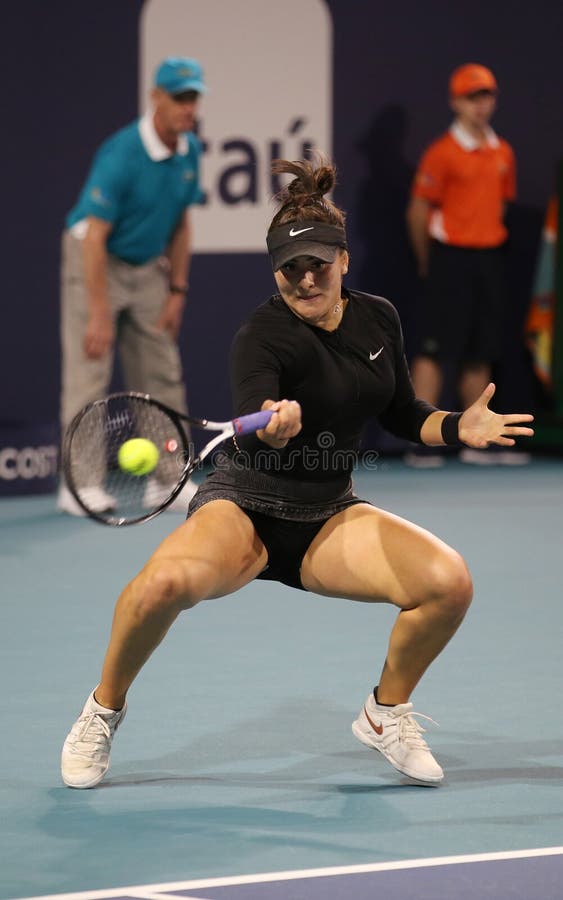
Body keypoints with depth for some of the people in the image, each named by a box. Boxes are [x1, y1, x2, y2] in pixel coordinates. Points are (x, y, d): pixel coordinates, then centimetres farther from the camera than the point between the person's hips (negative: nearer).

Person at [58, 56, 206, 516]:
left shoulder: (190, 151, -4)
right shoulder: (121, 155, -26)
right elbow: (94, 237, -26)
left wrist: (177, 290, 3)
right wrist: (99, 314, -28)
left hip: (148, 266, 7)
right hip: (96, 261, -7)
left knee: (163, 375, 5)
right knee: (89, 372, -9)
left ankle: (166, 478, 10)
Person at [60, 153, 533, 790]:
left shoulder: (378, 319, 2)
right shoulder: (261, 337, -19)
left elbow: (402, 414, 16)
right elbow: (249, 420, -38)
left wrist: (459, 428, -1)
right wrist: (271, 426, -60)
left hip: (329, 519, 5)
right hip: (246, 507, -5)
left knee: (448, 581, -19)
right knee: (167, 581, -37)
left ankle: (387, 713, 9)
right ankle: (104, 710, -7)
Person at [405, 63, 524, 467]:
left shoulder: (503, 153, 10)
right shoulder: (442, 153, -9)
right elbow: (418, 212, -6)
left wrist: (491, 245, 15)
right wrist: (428, 263, 2)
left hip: (490, 256, 6)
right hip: (451, 258, -6)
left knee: (481, 353, 10)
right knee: (439, 349, -8)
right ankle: (422, 442, -8)